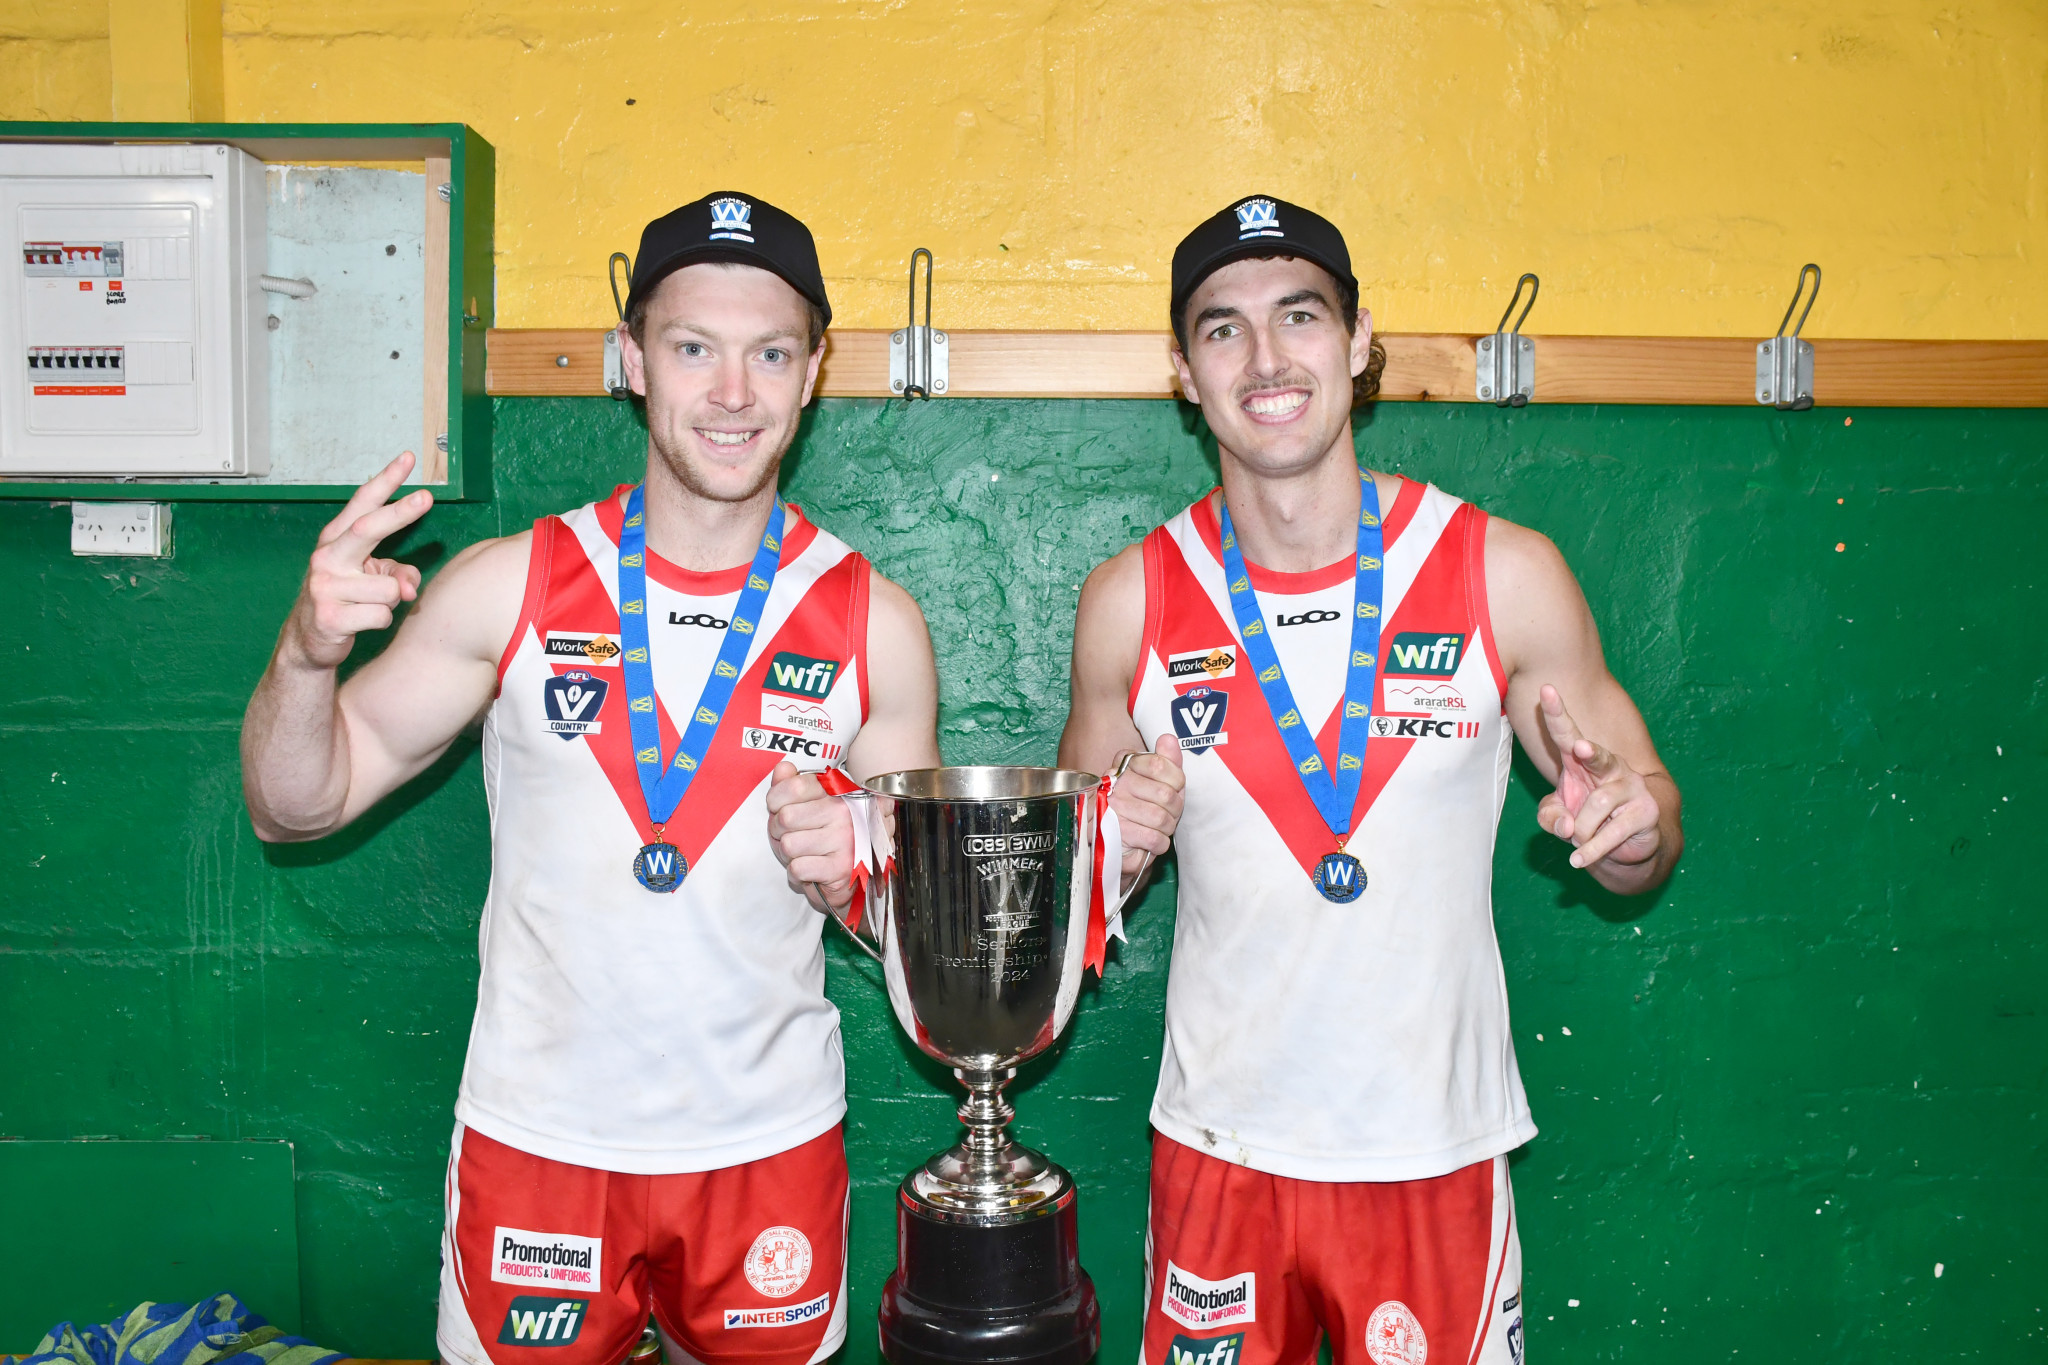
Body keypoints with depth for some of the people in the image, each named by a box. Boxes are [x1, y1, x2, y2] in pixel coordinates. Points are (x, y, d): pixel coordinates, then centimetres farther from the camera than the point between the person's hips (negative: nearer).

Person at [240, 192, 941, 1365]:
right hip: (537, 1138, 0)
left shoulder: (873, 622, -7)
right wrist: (309, 651, -21)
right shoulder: (509, 588, -8)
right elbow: (298, 806, -2)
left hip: (770, 1143, 1)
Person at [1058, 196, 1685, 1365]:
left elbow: (1641, 846, 1)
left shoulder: (1505, 575, -9)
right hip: (1219, 1148, 1)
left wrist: (1629, 824, -22)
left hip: (1435, 1152, 0)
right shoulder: (1132, 602, -6)